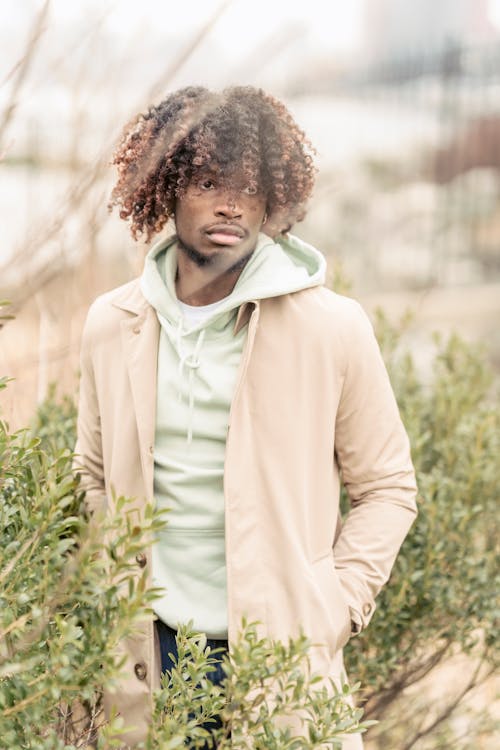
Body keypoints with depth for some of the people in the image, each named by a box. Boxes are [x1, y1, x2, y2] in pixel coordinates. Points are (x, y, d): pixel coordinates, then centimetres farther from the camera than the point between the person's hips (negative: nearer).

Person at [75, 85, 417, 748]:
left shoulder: (333, 329, -8)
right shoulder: (112, 326, 2)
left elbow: (387, 487, -2)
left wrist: (332, 612, -8)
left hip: (280, 654, -2)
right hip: (148, 651, 3)